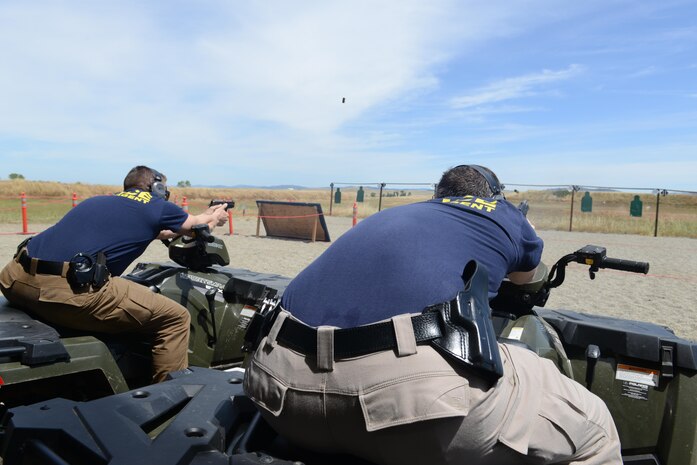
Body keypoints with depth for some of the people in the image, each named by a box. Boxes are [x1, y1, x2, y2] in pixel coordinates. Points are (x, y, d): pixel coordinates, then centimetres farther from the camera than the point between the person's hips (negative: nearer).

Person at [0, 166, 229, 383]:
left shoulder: (96, 201, 29)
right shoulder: (158, 207, 11)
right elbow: (198, 224, 31)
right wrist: (215, 217, 53)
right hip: (70, 290, -8)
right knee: (175, 317, 2)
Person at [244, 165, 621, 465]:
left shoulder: (386, 216, 34)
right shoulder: (502, 214, 25)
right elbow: (527, 277, 47)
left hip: (284, 380, 6)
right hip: (415, 384, -5)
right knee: (595, 432, 18)